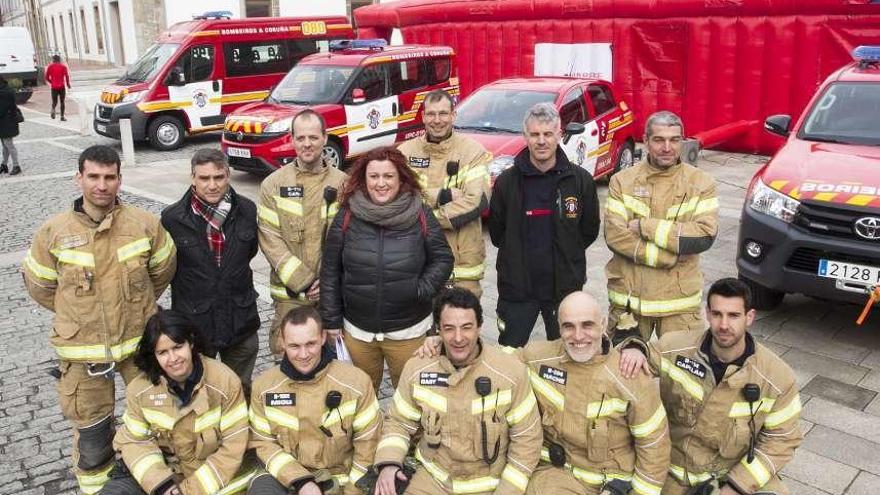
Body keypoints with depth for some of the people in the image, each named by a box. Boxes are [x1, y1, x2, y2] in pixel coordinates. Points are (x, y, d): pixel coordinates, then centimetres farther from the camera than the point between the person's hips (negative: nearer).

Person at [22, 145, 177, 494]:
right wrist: (77, 314, 9)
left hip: (140, 342, 1)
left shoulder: (145, 223, -8)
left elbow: (163, 269, 8)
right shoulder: (54, 232, -10)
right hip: (83, 350, -1)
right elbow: (39, 284, 6)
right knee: (92, 433, 13)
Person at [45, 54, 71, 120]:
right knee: (62, 101, 8)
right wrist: (68, 84, 3)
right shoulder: (63, 66, 2)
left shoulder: (50, 66, 6)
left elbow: (46, 77, 3)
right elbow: (67, 76, -10)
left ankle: (53, 109, -21)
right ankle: (62, 116, 4)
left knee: (54, 101, 11)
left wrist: (51, 82, 19)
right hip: (62, 86, -1)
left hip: (54, 87, 1)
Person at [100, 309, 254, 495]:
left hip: (215, 475, -1)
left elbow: (234, 444, -13)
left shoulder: (226, 381, -15)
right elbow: (134, 441, -1)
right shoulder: (139, 389, -8)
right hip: (164, 470, 1)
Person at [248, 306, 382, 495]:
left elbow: (366, 441, -2)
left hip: (339, 477, 0)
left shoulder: (356, 382, -9)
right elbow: (263, 442, 1)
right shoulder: (264, 386, -4)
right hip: (285, 475, 0)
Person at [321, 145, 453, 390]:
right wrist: (331, 322, -1)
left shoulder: (421, 216, -7)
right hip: (357, 332, 1)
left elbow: (443, 259, 0)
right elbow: (330, 272, -1)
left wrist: (422, 290, -15)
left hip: (408, 332, -1)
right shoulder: (347, 217, -5)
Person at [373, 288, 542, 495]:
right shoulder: (416, 369, -10)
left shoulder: (512, 372, -15)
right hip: (431, 477, 1)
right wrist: (388, 463, -14)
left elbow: (526, 437, -7)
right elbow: (398, 422, 3)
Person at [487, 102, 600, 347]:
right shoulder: (507, 180, -3)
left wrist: (564, 254, 5)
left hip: (565, 286, 0)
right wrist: (518, 255, 3)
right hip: (516, 286, 0)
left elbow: (590, 230, 6)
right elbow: (496, 231, 6)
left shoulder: (580, 180, -4)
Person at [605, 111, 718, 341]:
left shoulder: (701, 182, -1)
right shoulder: (622, 181, -1)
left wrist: (645, 226, -14)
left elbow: (705, 236, -12)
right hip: (628, 297, 1)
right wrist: (671, 257, -16)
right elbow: (614, 236, -11)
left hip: (680, 298, 0)